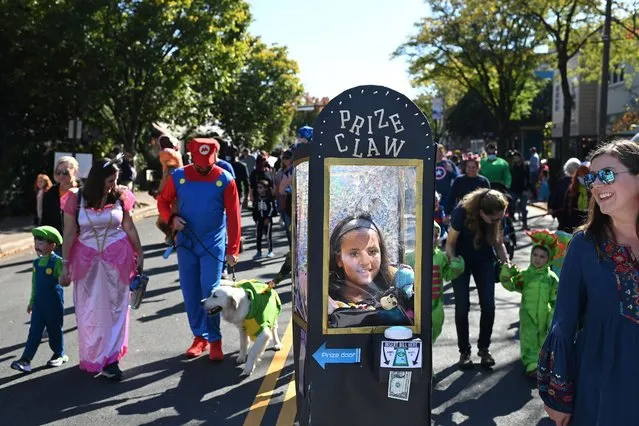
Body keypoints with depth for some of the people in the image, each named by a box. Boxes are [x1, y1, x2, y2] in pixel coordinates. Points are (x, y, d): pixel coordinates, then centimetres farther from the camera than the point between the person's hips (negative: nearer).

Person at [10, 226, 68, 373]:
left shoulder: (57, 261, -13)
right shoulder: (37, 263, 7)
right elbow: (34, 284, 16)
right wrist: (31, 301, 19)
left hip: (54, 303, -5)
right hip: (39, 303, 5)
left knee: (55, 329, 8)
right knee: (34, 330, 3)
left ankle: (59, 354, 26)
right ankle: (26, 359, 3)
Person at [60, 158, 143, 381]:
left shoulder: (121, 196, -4)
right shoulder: (76, 199, -7)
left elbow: (129, 228, 3)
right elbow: (69, 234, -3)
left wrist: (140, 254, 7)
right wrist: (65, 264, -3)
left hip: (117, 257, 0)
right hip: (87, 258, 0)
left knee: (115, 306, 3)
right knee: (90, 309, 10)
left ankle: (110, 359, 10)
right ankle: (93, 357, 26)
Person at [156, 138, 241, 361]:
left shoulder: (225, 180, -7)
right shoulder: (178, 177, -2)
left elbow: (233, 216, -6)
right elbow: (163, 201, 9)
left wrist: (232, 249, -7)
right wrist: (171, 218, -13)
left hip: (213, 244, -3)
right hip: (186, 243, 3)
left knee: (210, 292, -4)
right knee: (190, 293, 8)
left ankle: (214, 339, 9)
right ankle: (200, 336, 21)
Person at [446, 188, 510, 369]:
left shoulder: (499, 216, -20)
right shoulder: (462, 213, -30)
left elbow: (499, 243, -4)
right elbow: (450, 243, -18)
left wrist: (506, 261, -20)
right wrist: (453, 262, -35)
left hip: (484, 260, 3)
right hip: (461, 260, -3)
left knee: (488, 304, -5)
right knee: (462, 306, -7)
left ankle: (484, 348, 13)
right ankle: (464, 351, 8)